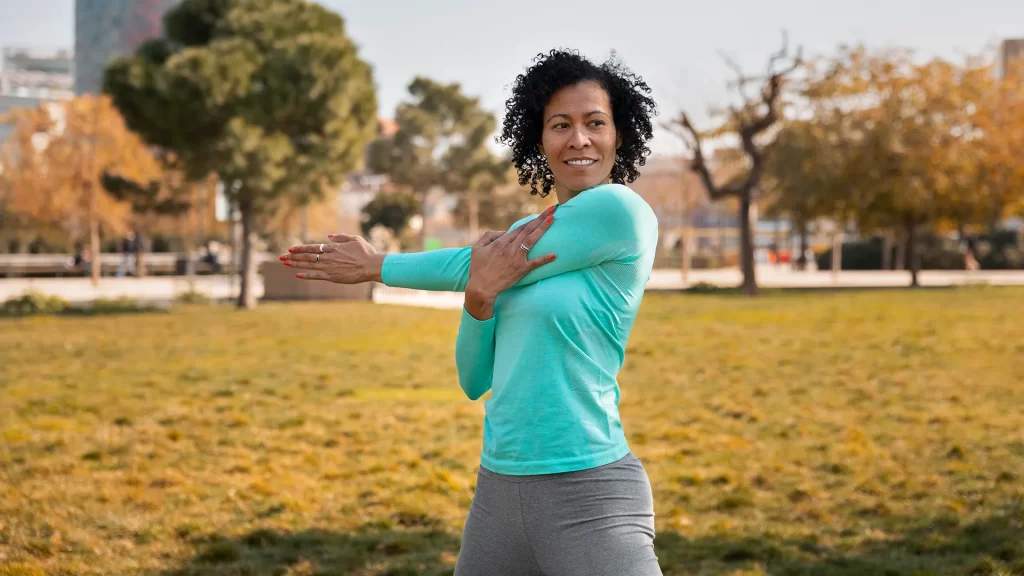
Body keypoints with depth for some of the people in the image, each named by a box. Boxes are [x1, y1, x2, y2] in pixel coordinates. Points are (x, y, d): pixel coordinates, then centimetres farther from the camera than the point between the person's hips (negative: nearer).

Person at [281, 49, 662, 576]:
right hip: (498, 489, 8)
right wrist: (477, 297, -10)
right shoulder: (523, 238, 11)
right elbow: (476, 380, 8)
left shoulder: (623, 210, -11)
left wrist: (375, 266, 4)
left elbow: (474, 267, -8)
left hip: (587, 497, -7)